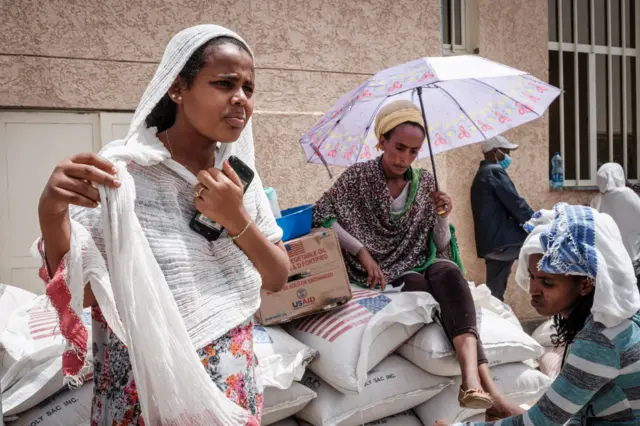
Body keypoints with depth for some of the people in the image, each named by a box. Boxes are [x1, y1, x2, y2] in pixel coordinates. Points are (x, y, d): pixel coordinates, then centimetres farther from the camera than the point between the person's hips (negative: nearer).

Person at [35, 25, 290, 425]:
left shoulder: (238, 174, -1)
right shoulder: (122, 172, -16)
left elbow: (278, 279, -1)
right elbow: (78, 294, -15)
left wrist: (237, 221, -17)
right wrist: (52, 213, -31)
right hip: (149, 392, -4)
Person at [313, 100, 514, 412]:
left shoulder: (425, 183, 8)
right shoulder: (359, 177, -3)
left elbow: (441, 248, 8)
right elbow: (321, 216, -11)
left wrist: (442, 217, -12)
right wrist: (361, 250, -18)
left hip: (419, 269, 3)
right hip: (380, 277, -3)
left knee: (447, 271, -34)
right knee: (448, 292, -31)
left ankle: (472, 373, -50)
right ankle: (480, 377, -38)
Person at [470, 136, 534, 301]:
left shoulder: (481, 174, 24)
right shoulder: (495, 171, -7)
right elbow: (516, 204, -13)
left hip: (490, 243, 10)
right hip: (502, 241, -10)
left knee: (494, 292, 12)